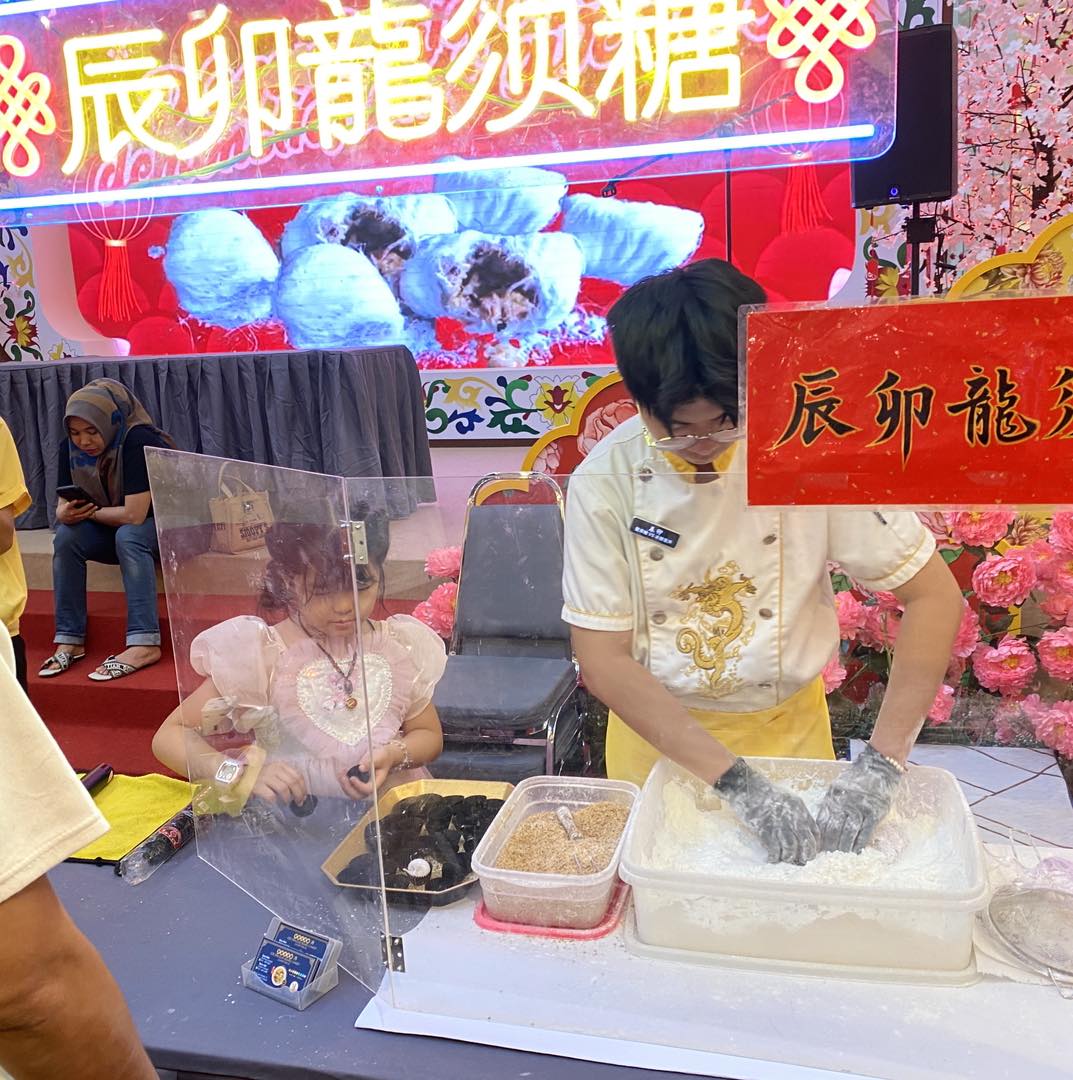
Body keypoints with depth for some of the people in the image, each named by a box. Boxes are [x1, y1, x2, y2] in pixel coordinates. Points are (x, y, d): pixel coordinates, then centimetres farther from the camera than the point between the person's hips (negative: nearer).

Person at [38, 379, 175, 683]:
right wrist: (67, 514, -26)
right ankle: (69, 640, -16)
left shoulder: (138, 442, -26)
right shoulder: (70, 448, -5)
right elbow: (63, 506, -2)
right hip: (110, 528, 6)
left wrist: (90, 512, -14)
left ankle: (144, 644, -41)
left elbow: (134, 515, -28)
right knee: (66, 537, -19)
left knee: (128, 536, -36)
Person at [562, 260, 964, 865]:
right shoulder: (605, 481, -19)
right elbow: (603, 658, -19)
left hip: (787, 726, 1)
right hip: (654, 728, 0)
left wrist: (882, 765, -24)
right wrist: (735, 781, -26)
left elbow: (935, 596, -15)